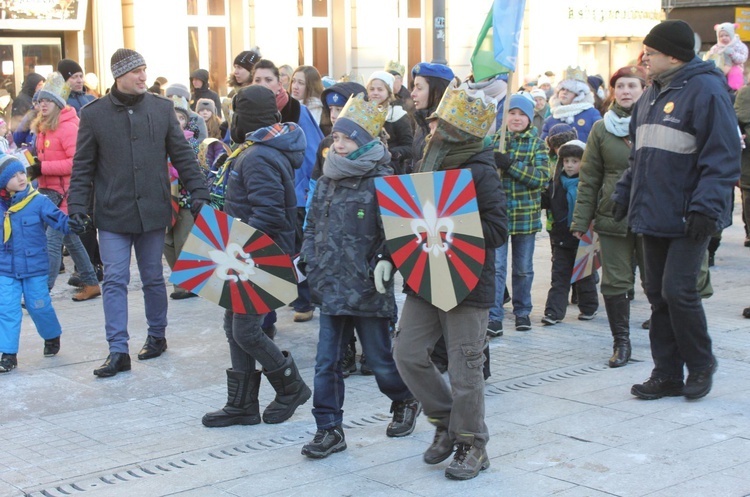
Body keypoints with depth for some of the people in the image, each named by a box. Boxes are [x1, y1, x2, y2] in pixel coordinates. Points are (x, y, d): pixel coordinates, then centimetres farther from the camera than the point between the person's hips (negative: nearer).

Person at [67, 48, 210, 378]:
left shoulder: (162, 108, 2)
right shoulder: (94, 114, -2)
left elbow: (182, 155, 6)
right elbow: (82, 167, 1)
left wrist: (198, 192, -1)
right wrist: (77, 207, -5)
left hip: (153, 211, 1)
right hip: (113, 215, -1)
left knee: (153, 278, 12)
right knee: (114, 281, -4)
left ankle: (157, 335, 30)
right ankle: (118, 351, 0)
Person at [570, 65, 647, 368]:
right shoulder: (601, 129, 7)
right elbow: (589, 178, 8)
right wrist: (581, 221, 4)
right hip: (613, 217, 1)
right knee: (615, 282, 3)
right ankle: (621, 342, 15)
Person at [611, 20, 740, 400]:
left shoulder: (705, 90, -13)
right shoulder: (652, 94, 14)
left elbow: (723, 155, -17)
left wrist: (706, 207, -22)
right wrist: (625, 193, 16)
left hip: (688, 218, -8)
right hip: (654, 214, 8)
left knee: (678, 291, -9)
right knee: (658, 294, 9)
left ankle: (700, 365, 12)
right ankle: (667, 374, 18)